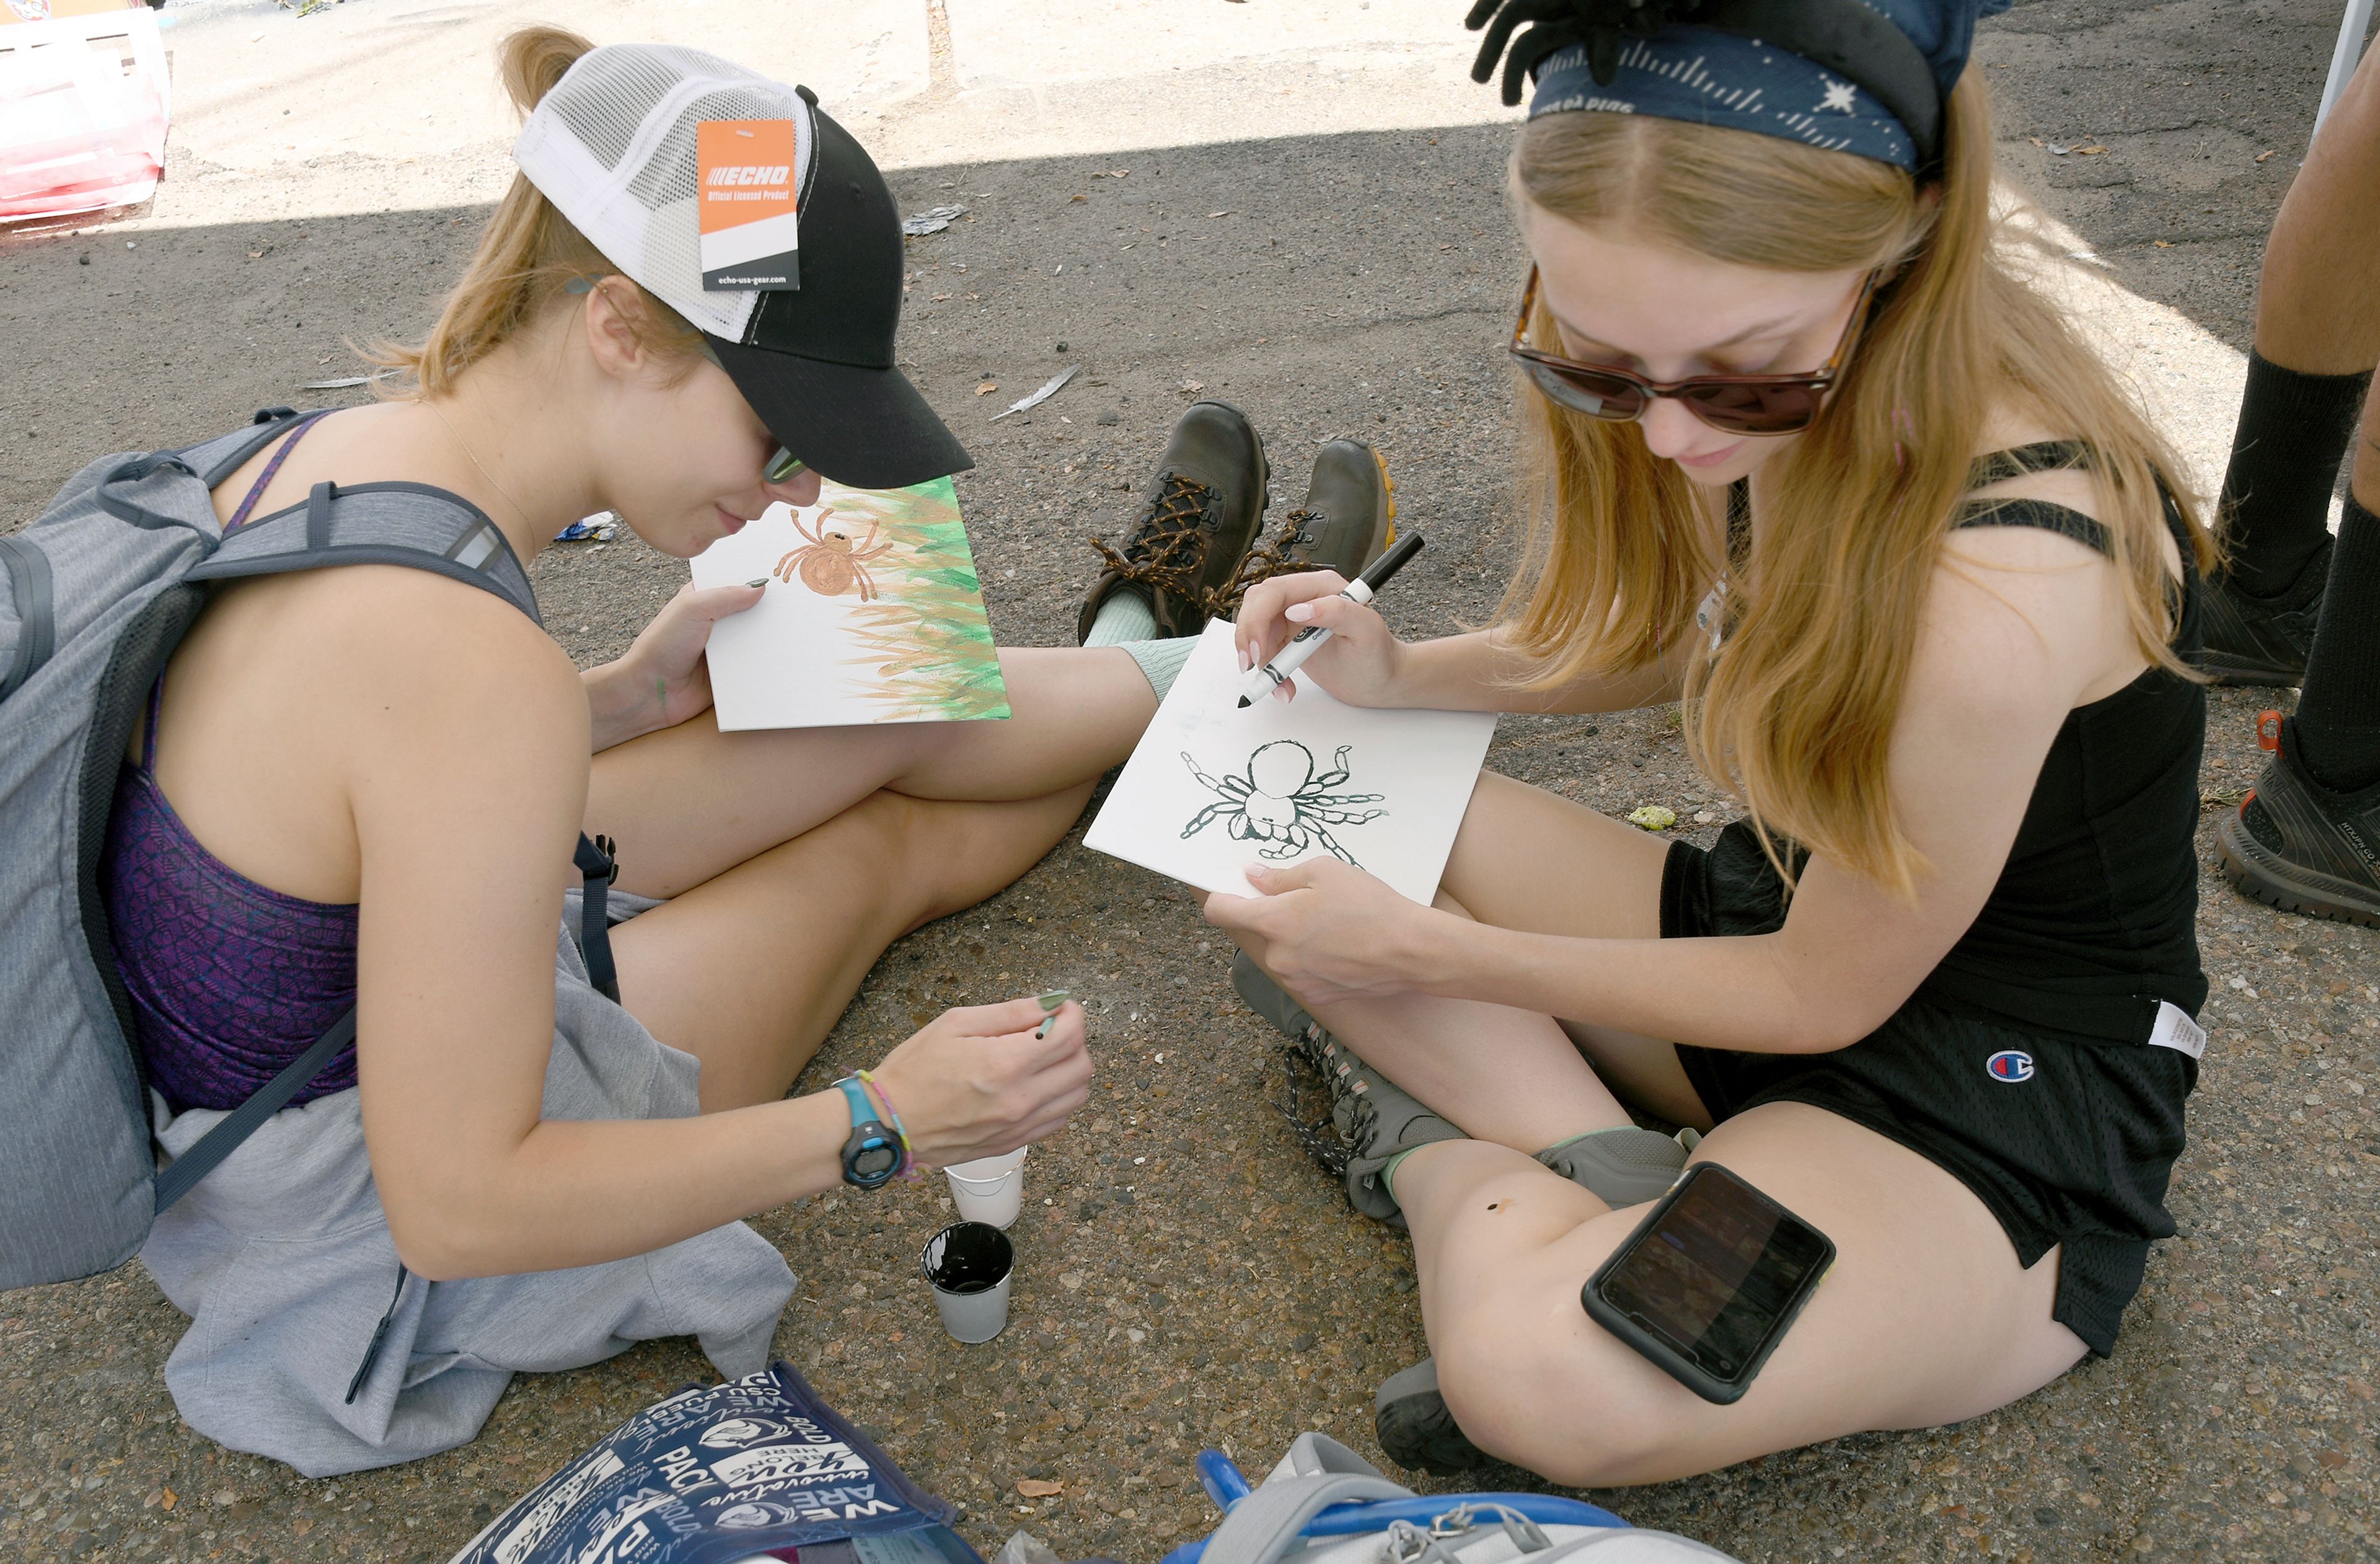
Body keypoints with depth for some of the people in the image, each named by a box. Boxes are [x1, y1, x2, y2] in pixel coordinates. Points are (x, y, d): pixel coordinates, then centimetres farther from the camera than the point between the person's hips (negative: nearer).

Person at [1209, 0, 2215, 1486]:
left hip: (2000, 1109, -8)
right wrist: (1405, 676, -4)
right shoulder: (1823, 398, -10)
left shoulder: (1997, 596, -34)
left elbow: (1816, 999, -19)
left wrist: (1431, 952, -13)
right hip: (1788, 924, 8)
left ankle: (1443, 1152, -6)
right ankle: (1613, 1182, -10)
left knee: (1546, 1374, -37)